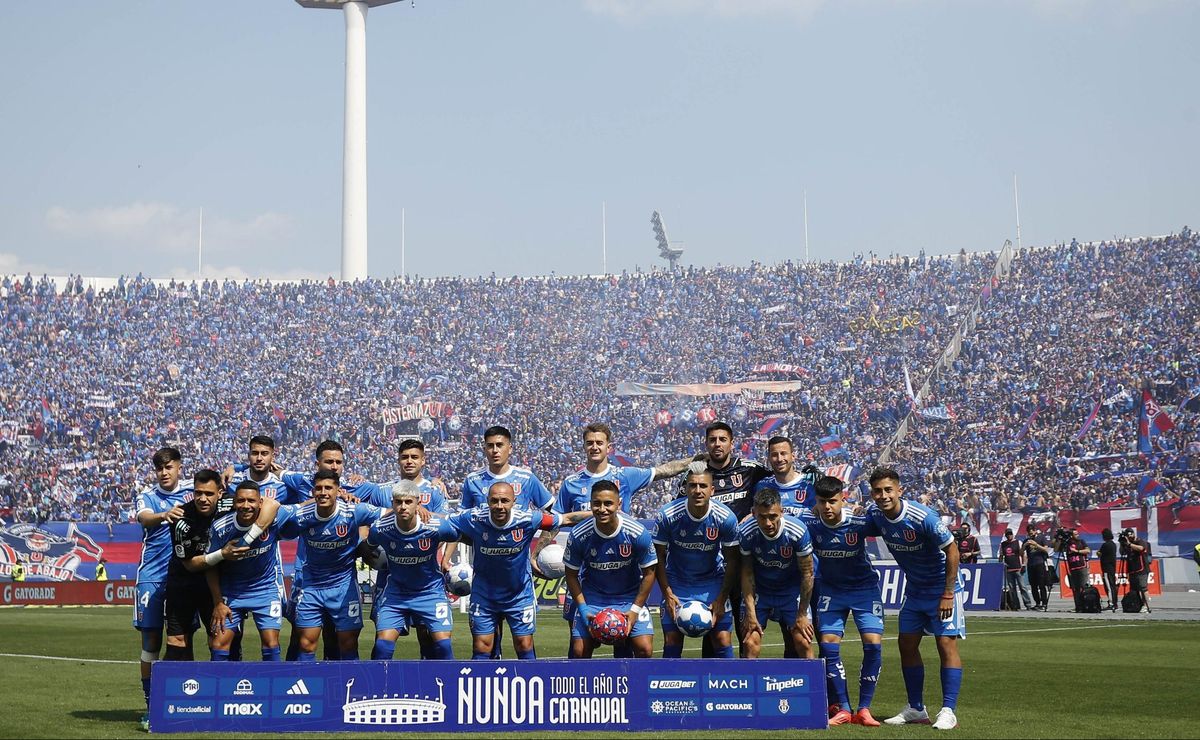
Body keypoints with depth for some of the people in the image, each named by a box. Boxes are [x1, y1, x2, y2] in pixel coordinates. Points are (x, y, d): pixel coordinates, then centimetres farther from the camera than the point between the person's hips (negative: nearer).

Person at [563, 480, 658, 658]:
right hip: (592, 599, 0)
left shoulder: (638, 533, -20)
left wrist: (635, 609, -11)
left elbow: (648, 573, -7)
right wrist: (583, 609, -11)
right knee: (580, 651, -9)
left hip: (630, 597, 0)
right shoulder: (578, 535, -18)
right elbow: (572, 575, -3)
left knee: (644, 650, -13)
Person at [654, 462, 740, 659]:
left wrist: (721, 600, -10)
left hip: (713, 581, 0)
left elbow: (731, 560, -6)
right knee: (672, 641, -5)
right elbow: (659, 557, -7)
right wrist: (668, 594, -12)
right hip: (677, 584, 0)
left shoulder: (726, 517, -17)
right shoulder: (667, 515, -19)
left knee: (722, 640, -7)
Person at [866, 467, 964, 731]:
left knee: (947, 643, -12)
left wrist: (947, 594, -20)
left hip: (943, 587, -7)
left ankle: (948, 712, -11)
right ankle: (916, 709, 15)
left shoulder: (923, 517, -28)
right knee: (907, 644, 6)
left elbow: (952, 551, -20)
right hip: (914, 588, 7)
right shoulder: (873, 514, -11)